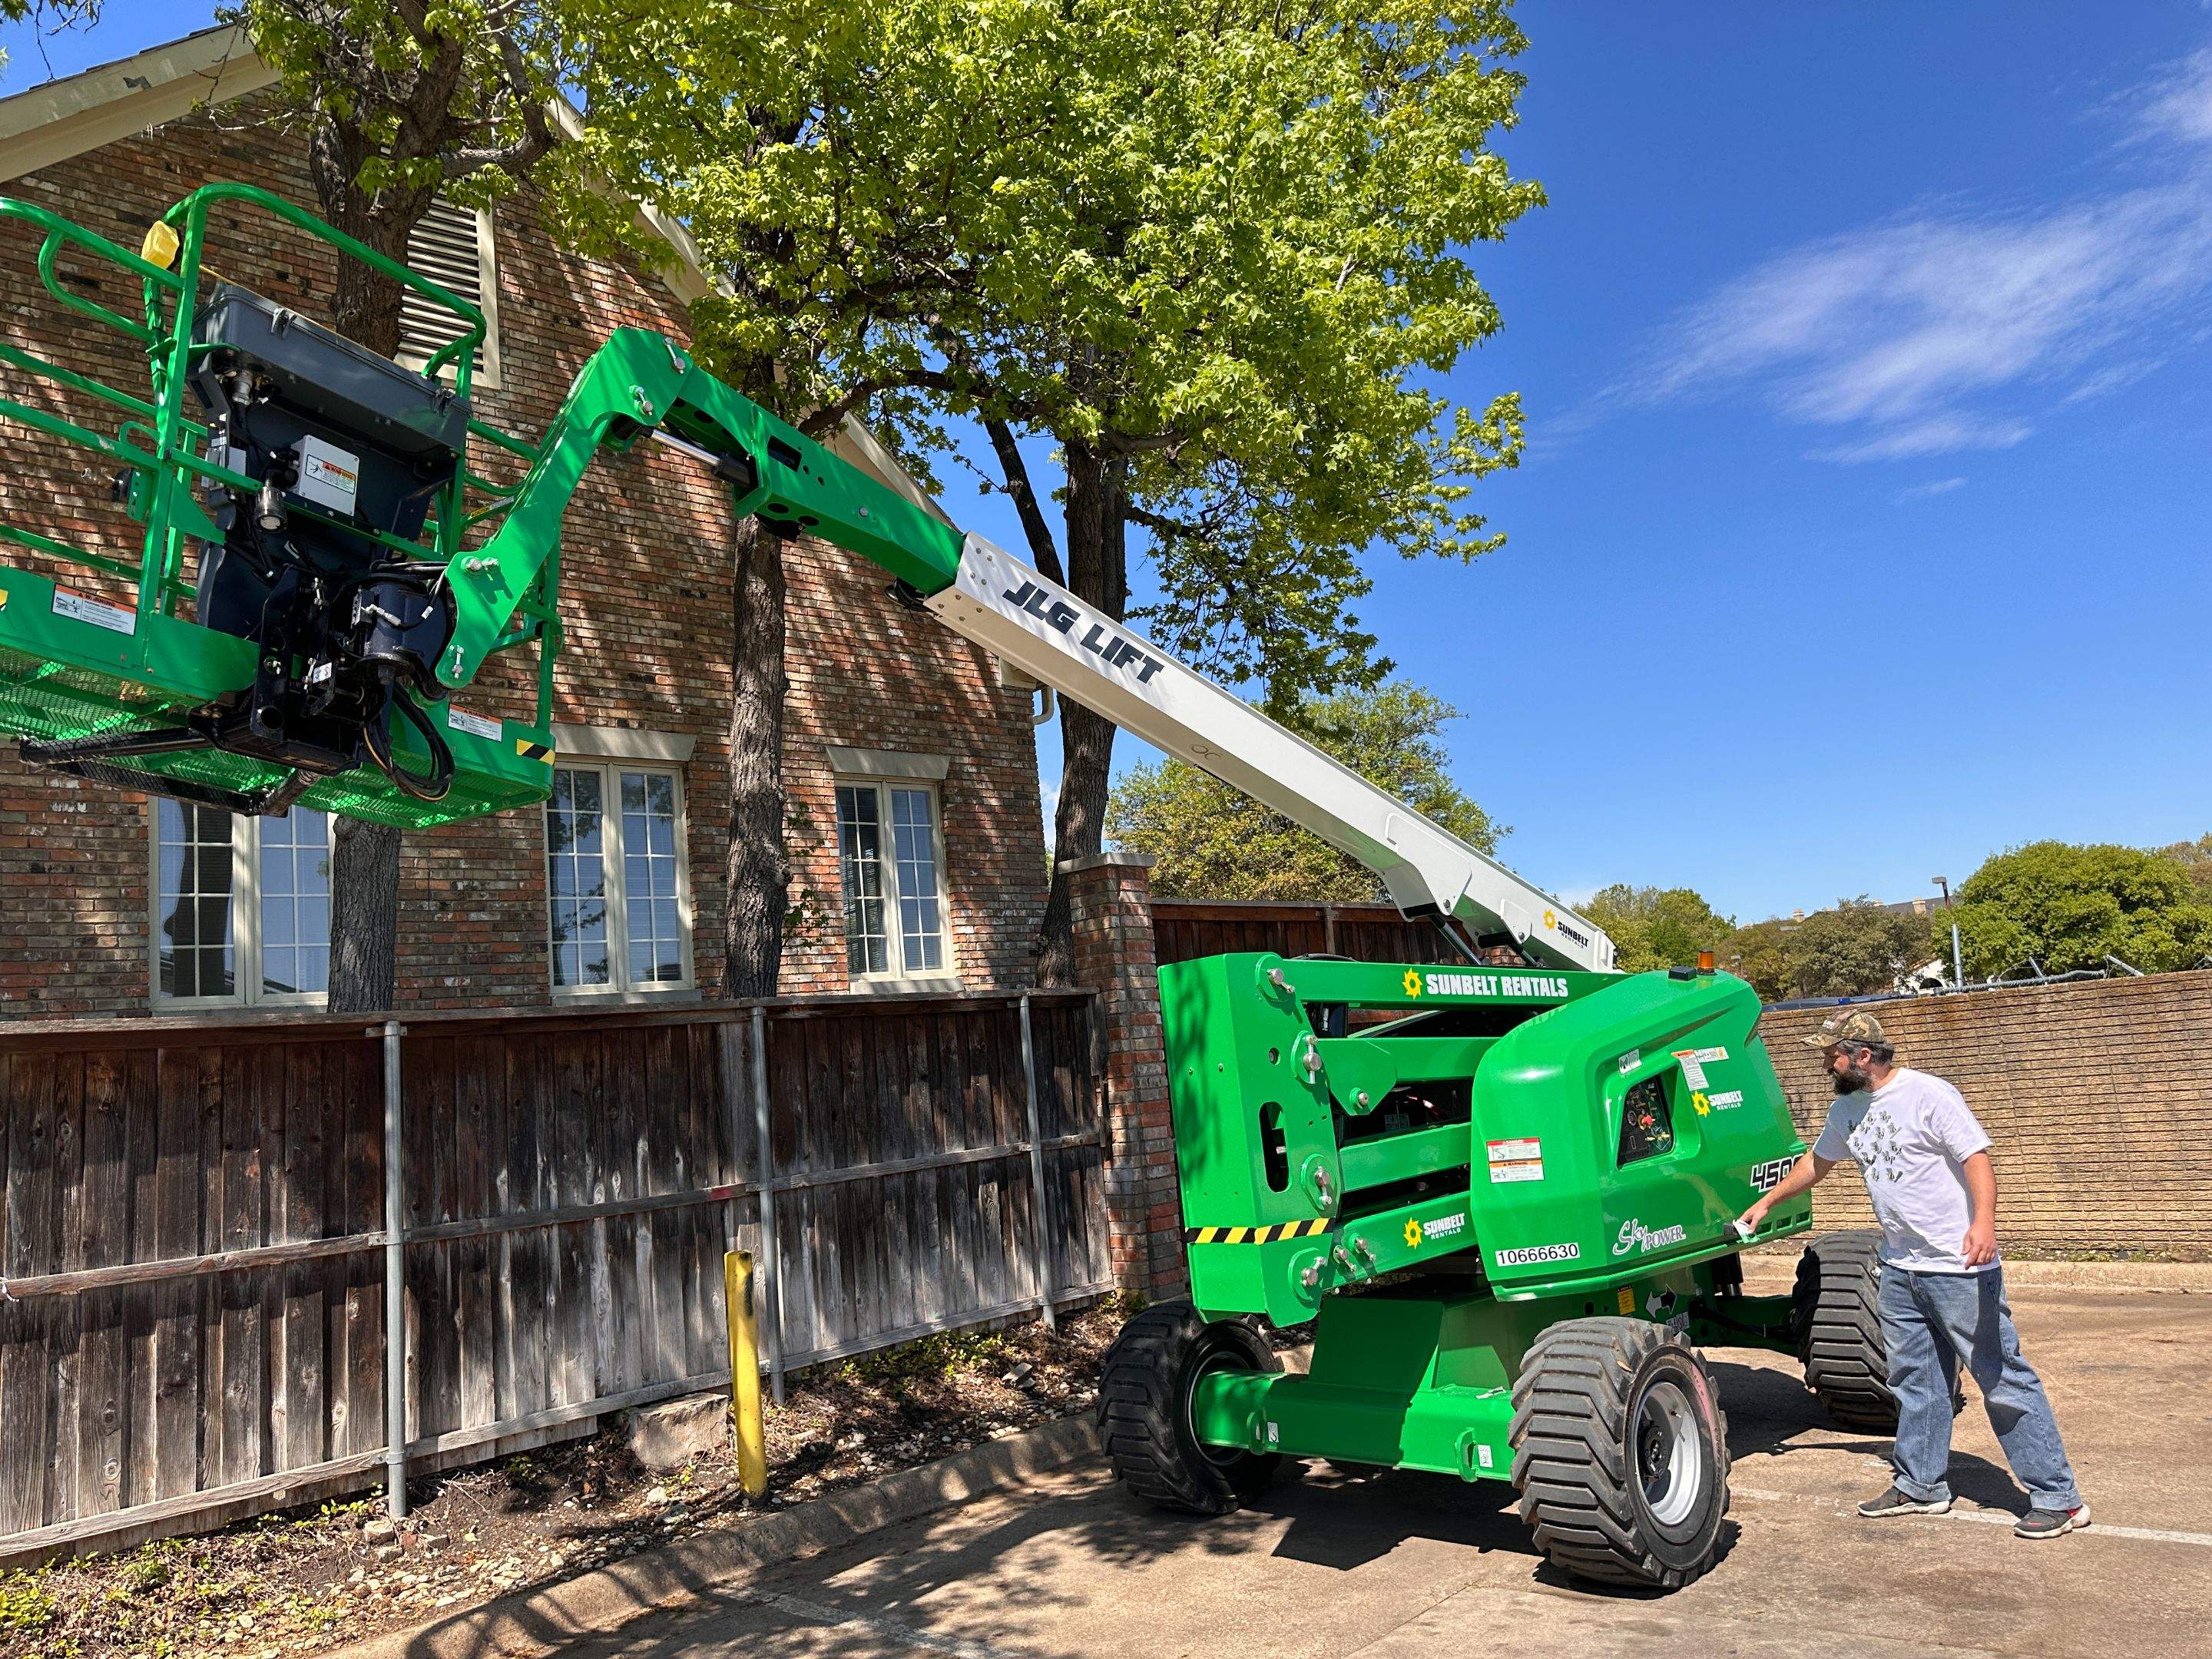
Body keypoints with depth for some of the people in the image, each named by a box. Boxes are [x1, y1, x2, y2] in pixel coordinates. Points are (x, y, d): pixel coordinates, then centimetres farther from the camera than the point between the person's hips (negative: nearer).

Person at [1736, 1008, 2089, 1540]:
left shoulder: (1929, 1095, -13)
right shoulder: (1846, 1109, 10)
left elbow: (1976, 1156, -19)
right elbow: (1816, 1162, 24)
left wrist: (1984, 1220, -34)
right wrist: (1765, 1204, 28)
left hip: (1959, 1266, -8)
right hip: (1899, 1267, 8)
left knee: (2004, 1379, -3)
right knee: (1916, 1381, 15)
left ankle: (2059, 1499, 6)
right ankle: (1920, 1485, 26)